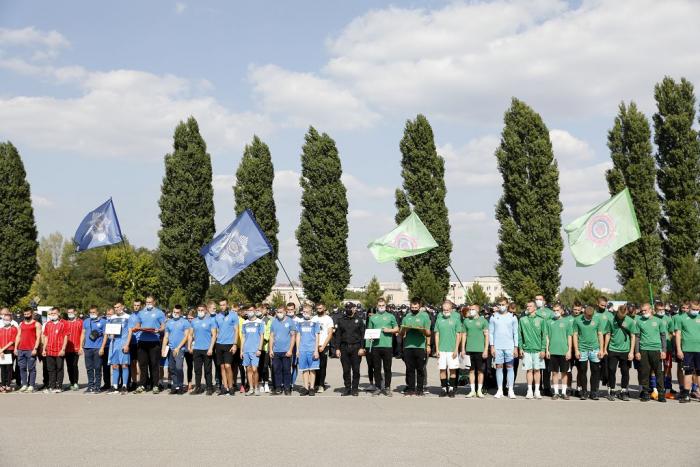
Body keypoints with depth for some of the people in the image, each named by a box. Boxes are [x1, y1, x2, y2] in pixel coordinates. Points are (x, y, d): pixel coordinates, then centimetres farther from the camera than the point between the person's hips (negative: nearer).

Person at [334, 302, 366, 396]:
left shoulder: (359, 321, 6)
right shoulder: (341, 321, 11)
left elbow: (363, 335, 2)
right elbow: (338, 335, 9)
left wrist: (362, 348, -7)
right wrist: (337, 349, 1)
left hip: (356, 348, -2)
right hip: (344, 348, 2)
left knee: (356, 370, 0)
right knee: (346, 370, 4)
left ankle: (355, 389, 8)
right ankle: (347, 389, 12)